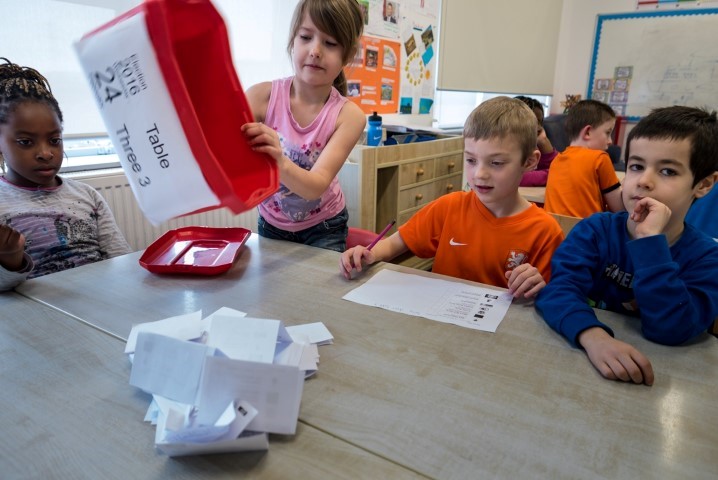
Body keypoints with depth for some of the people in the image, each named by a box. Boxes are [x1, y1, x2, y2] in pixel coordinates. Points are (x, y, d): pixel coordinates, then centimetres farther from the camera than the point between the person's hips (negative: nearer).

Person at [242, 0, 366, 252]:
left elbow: (317, 186, -32)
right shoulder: (263, 96, -19)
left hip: (323, 227, -1)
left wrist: (280, 164, -54)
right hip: (271, 223, 2)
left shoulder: (348, 116, -22)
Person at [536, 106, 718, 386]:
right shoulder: (595, 229, -4)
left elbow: (671, 330, -19)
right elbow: (558, 286, -19)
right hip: (579, 354, 1)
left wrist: (649, 239, -24)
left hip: (650, 377, 0)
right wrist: (593, 336, -36)